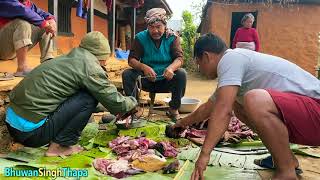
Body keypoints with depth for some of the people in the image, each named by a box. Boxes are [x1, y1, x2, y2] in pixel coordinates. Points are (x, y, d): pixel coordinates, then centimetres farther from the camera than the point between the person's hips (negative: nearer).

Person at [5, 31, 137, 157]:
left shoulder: (69, 59, 14)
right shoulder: (89, 66, -12)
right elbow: (115, 102, -7)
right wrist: (132, 102, 13)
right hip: (31, 131, -9)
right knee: (89, 99, -8)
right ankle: (59, 146, -2)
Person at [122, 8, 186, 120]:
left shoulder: (172, 38, -4)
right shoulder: (140, 38, -3)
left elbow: (179, 58, -15)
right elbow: (132, 60, -10)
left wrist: (171, 68, -39)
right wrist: (143, 67, -33)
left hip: (166, 81, 0)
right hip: (147, 80, 1)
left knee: (181, 74, -29)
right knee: (127, 74, -22)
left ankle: (174, 109, -12)